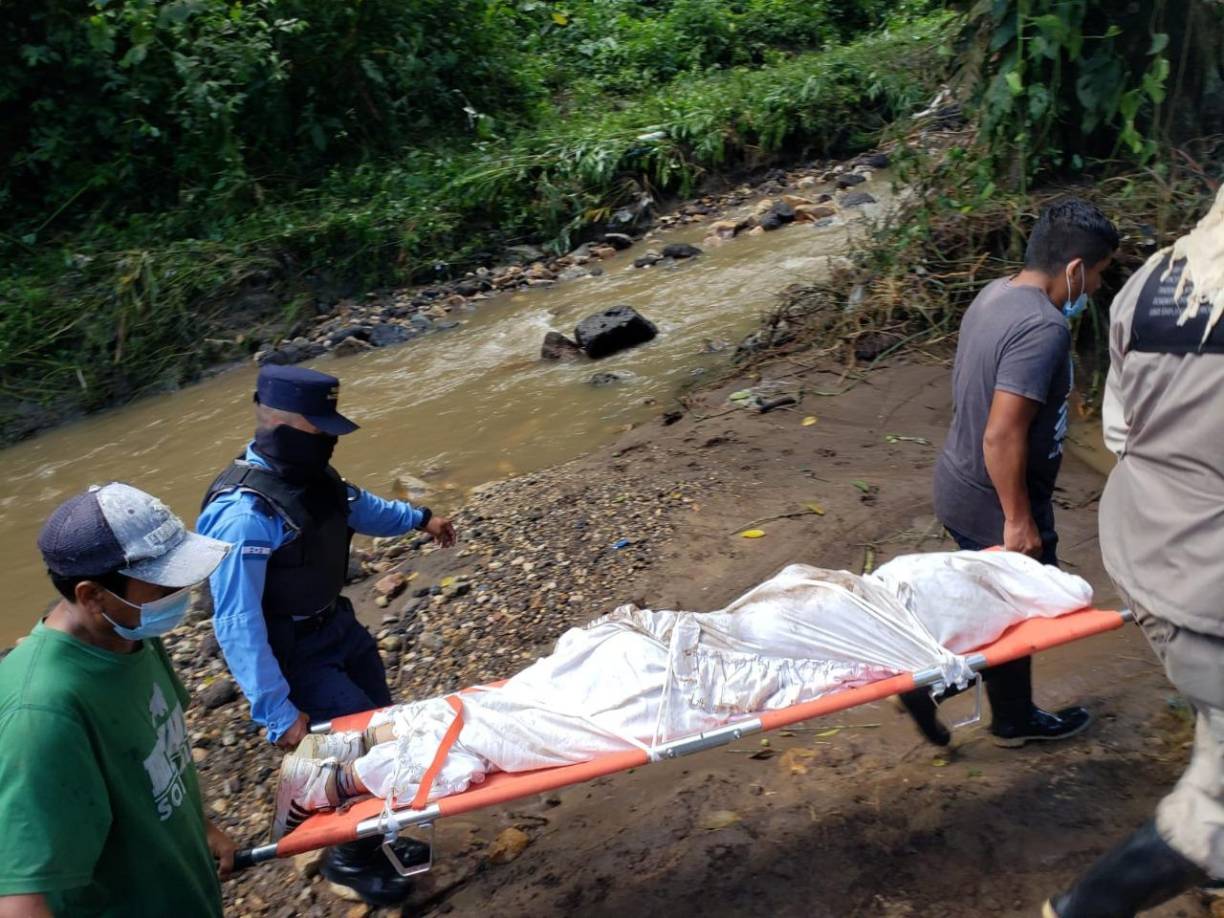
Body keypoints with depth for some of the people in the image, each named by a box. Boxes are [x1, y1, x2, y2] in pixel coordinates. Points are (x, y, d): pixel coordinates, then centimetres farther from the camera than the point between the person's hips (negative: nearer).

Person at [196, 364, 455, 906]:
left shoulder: (309, 473, -4)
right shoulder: (243, 513, -31)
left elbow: (355, 506, 20)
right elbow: (237, 623, -30)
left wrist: (419, 519, 29)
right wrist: (276, 712, -29)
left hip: (338, 624, 8)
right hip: (294, 650, -8)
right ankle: (349, 858, 20)